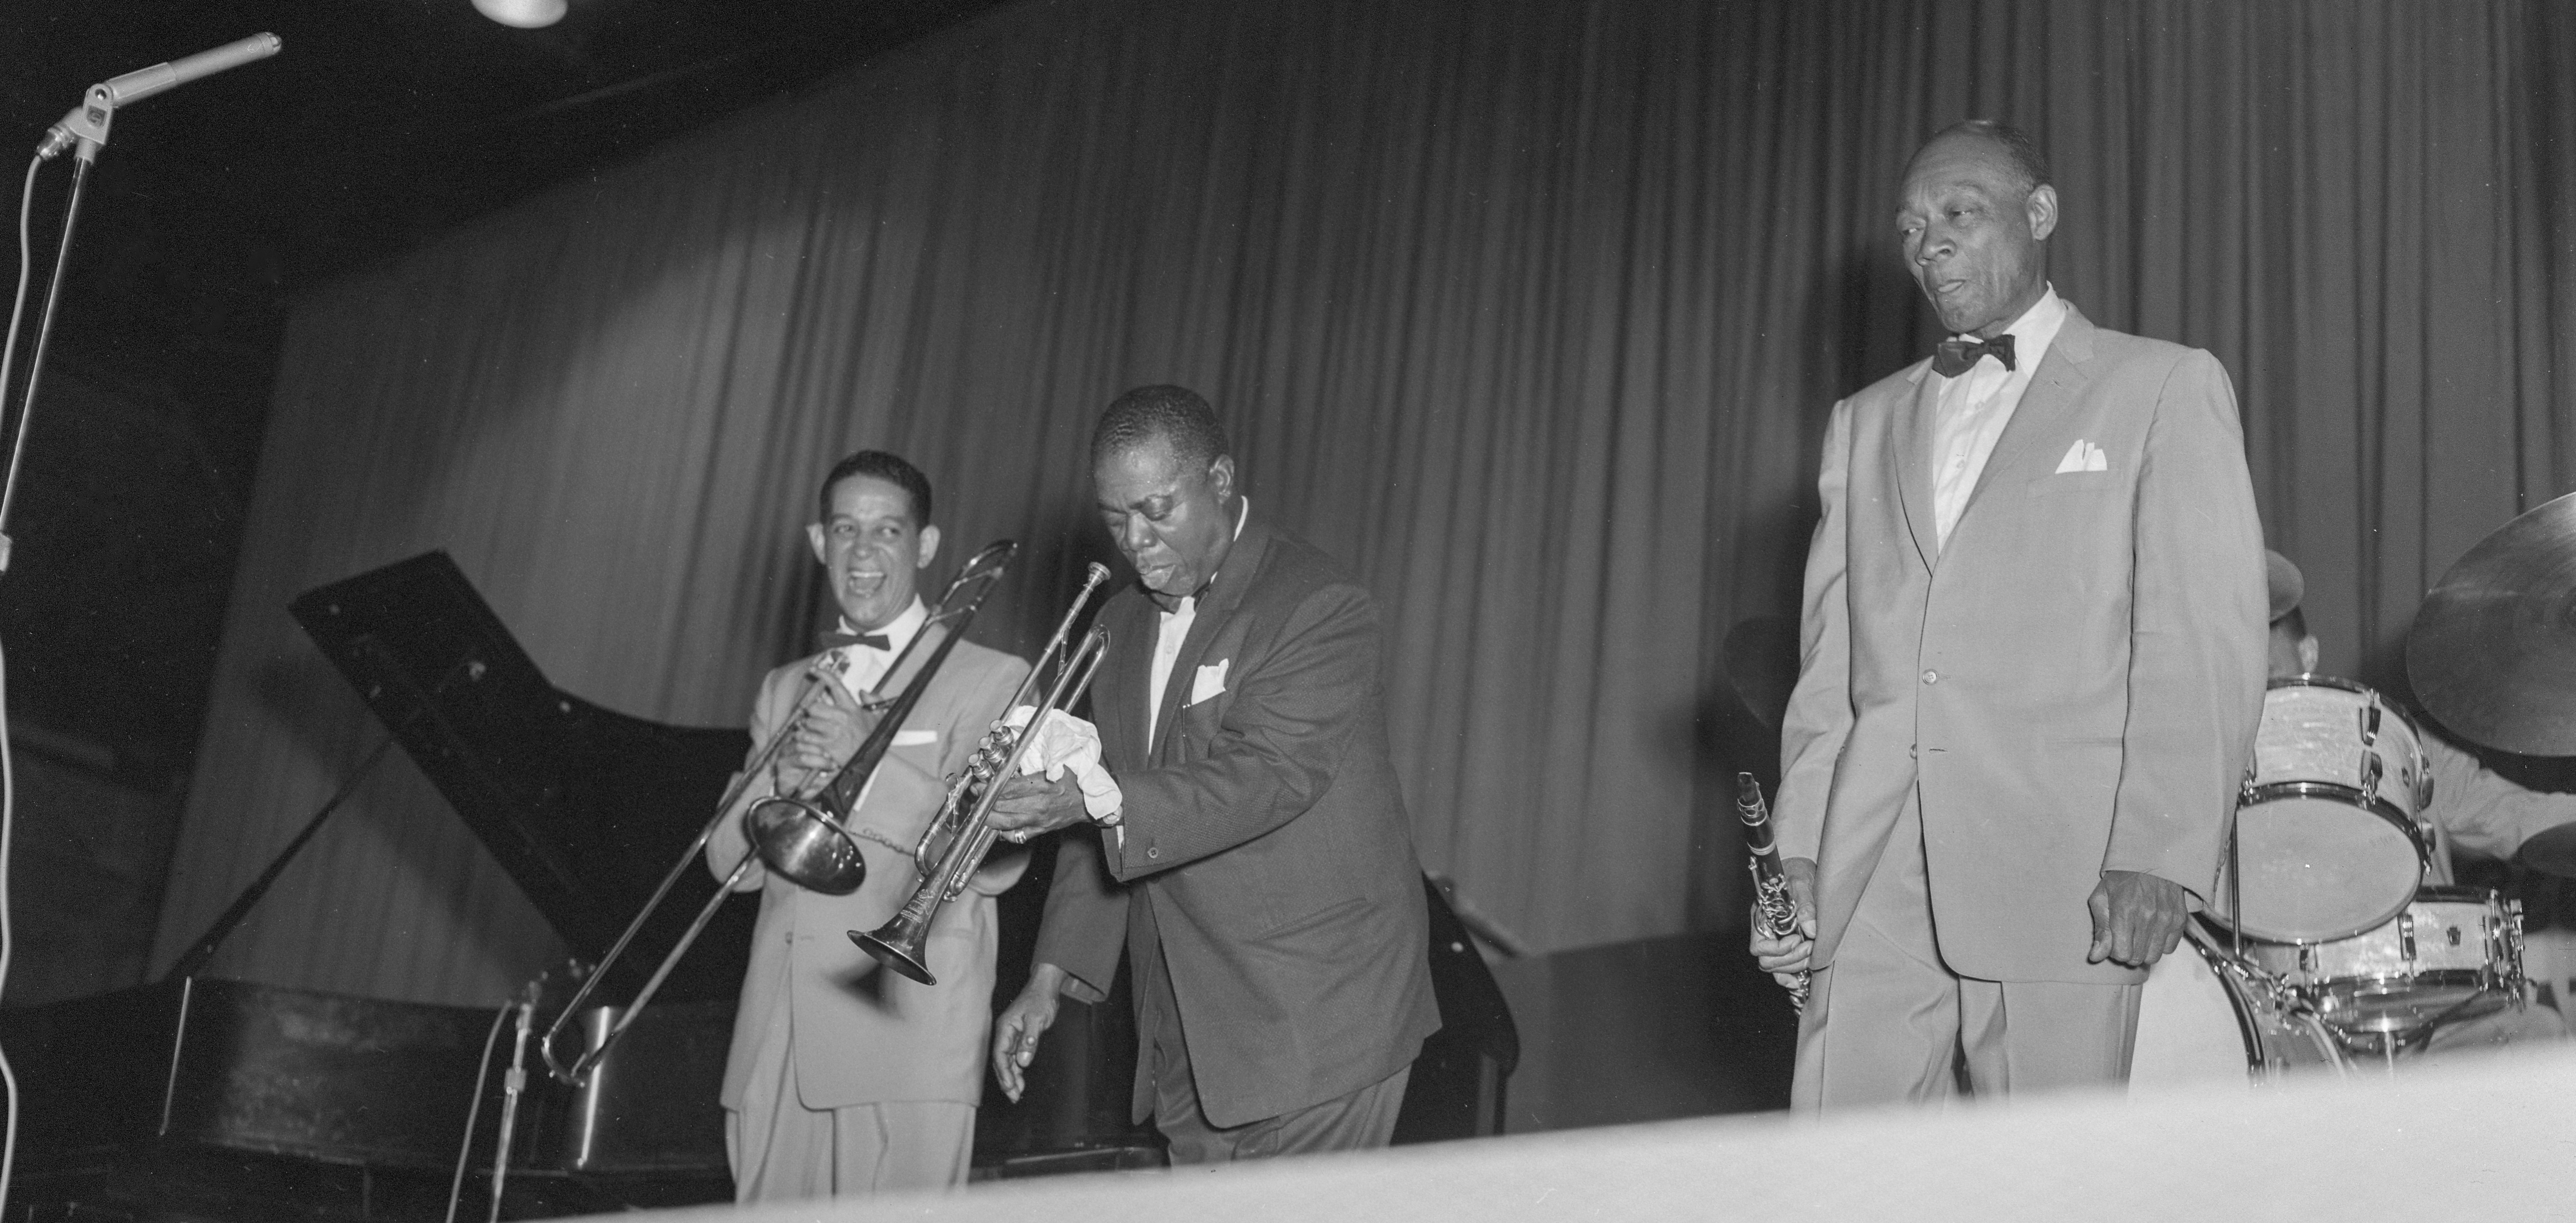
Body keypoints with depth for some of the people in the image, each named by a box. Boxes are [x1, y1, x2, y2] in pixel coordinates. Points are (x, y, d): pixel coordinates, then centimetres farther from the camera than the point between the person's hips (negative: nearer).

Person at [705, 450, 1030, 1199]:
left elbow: (997, 861, -8)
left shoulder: (992, 682, 4)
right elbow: (729, 862, 14)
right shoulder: (784, 689, 20)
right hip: (777, 1047, 5)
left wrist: (869, 759, -15)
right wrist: (784, 784, -6)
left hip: (907, 1035, -4)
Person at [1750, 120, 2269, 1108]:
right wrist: (1796, 853, 6)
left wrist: (2160, 855, -13)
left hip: (2061, 873, -4)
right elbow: (1830, 662, 17)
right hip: (1872, 880, 4)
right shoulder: (1866, 423, 23)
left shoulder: (2163, 388, 7)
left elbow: (2205, 641, -3)